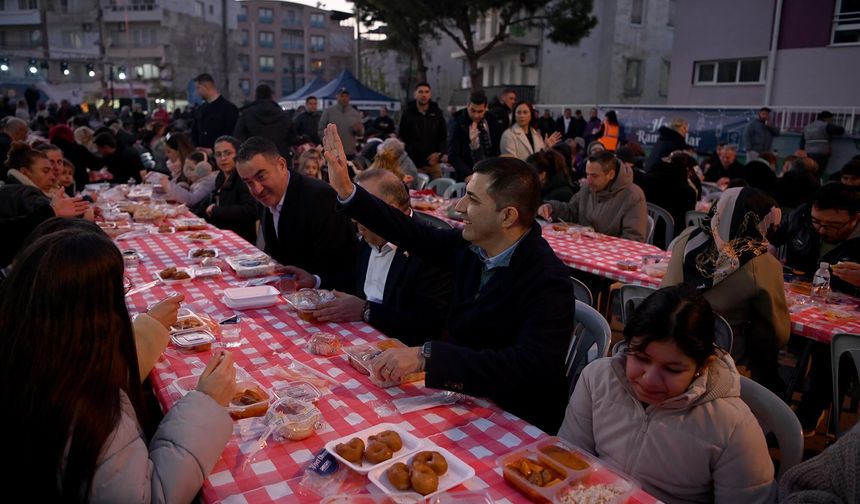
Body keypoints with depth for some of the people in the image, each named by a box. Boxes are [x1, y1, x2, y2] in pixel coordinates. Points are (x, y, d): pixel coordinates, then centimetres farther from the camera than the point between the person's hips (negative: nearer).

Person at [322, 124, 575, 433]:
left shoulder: (548, 282, -26)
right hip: (466, 394, 6)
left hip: (516, 422, -6)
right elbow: (413, 235, 6)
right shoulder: (471, 245, -5)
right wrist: (346, 191, 1)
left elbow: (531, 366, -36)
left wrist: (427, 356, -40)